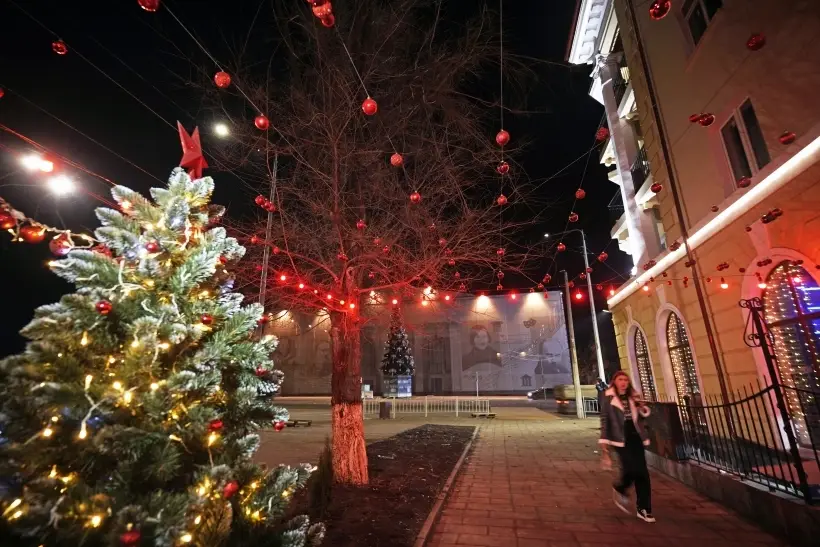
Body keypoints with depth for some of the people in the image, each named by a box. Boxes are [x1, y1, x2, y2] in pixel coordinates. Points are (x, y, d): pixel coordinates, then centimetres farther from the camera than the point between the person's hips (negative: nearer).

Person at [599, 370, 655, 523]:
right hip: (620, 438, -5)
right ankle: (619, 489, 16)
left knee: (642, 472, 3)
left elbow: (642, 416, 18)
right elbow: (604, 419, -6)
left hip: (635, 436, 5)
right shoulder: (609, 398, -4)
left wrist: (642, 407, -4)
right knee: (632, 469, -15)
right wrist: (604, 442, -10)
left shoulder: (633, 397, 10)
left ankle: (644, 509, 15)